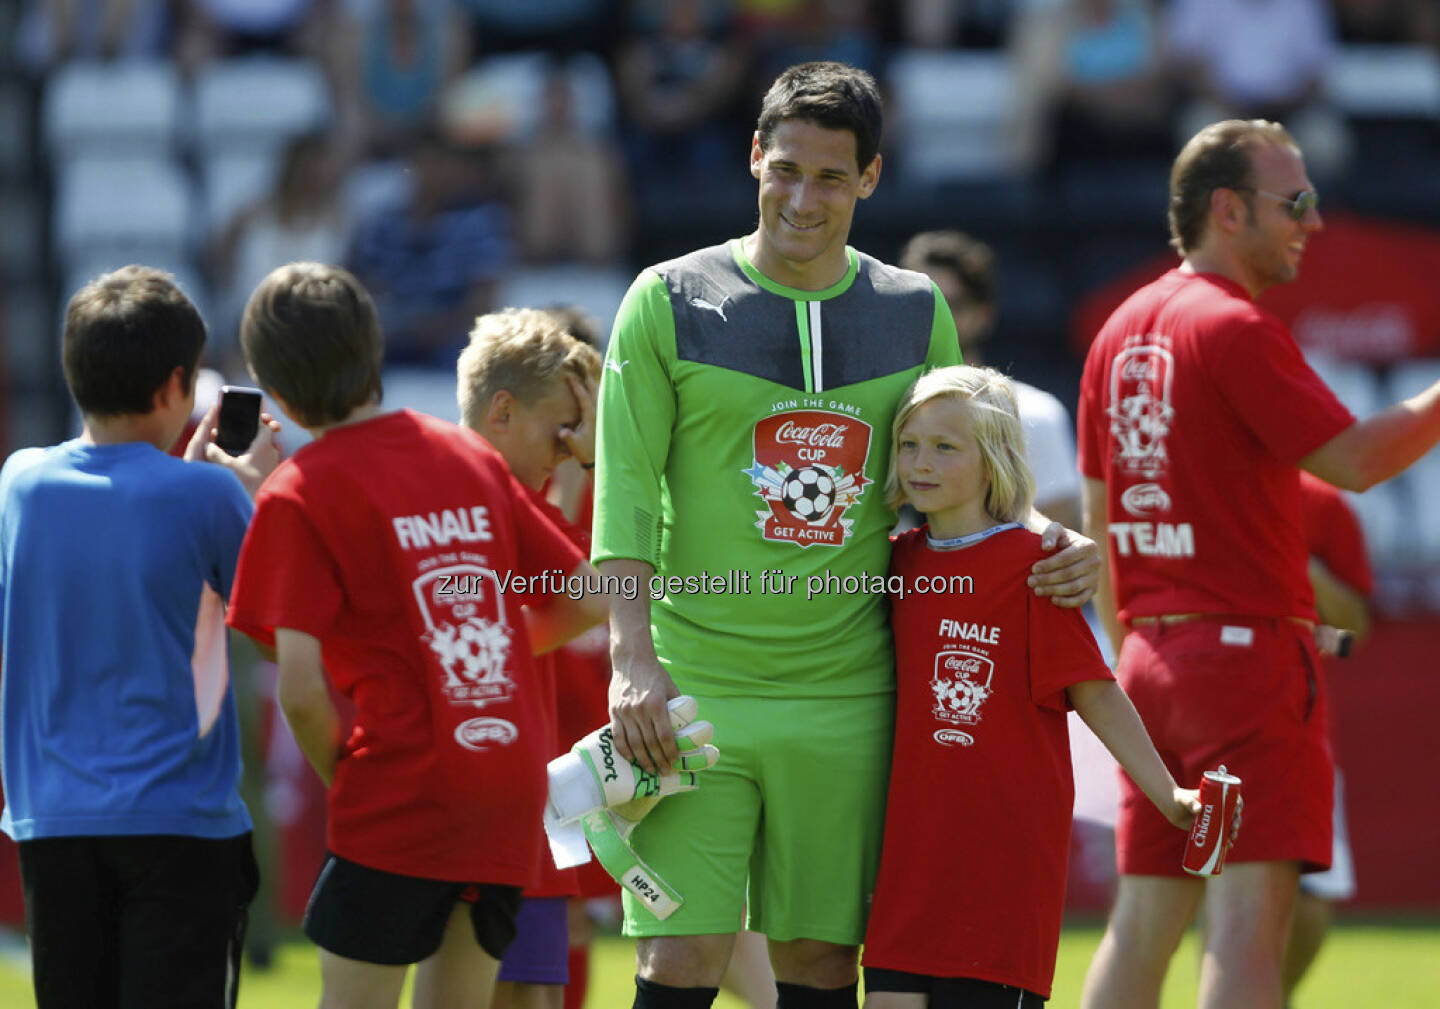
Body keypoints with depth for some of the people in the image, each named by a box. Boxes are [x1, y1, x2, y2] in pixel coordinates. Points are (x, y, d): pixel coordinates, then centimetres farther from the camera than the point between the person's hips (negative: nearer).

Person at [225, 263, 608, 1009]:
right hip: (513, 793, 6)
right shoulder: (472, 456, 12)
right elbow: (588, 601, 16)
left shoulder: (297, 493, -4)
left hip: (400, 793, -6)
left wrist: (341, 778, 5)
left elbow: (302, 687, -12)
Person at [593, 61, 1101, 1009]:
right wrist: (635, 659, -14)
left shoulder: (918, 314, 10)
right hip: (697, 692, -3)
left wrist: (1050, 546, -1)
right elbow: (626, 489, -3)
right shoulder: (670, 301, 1)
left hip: (845, 700, 3)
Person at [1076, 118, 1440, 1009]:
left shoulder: (1123, 331, 14)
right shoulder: (1236, 331, -12)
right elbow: (1354, 459, -16)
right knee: (1249, 921, -10)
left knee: (1143, 924, 9)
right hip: (1246, 646, -8)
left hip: (1153, 655, 8)